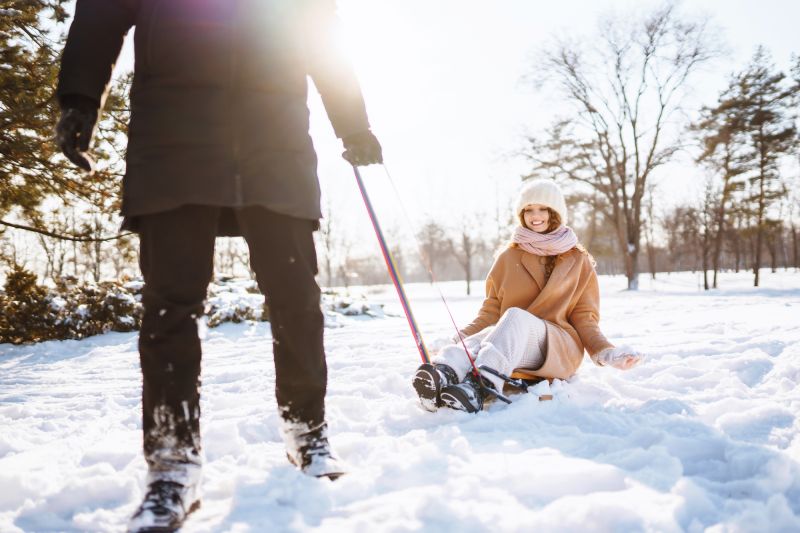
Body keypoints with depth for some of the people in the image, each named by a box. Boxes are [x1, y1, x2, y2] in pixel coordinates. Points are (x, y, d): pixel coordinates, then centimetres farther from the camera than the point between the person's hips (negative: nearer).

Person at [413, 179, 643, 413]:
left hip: (560, 350, -1)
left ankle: (480, 386, -63)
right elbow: (491, 313, 14)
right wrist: (461, 338, -4)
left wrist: (605, 352, -7)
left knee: (516, 316, -35)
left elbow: (585, 319, 12)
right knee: (481, 338, -36)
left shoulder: (579, 262, 16)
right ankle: (443, 375, -68)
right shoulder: (509, 258, 17)